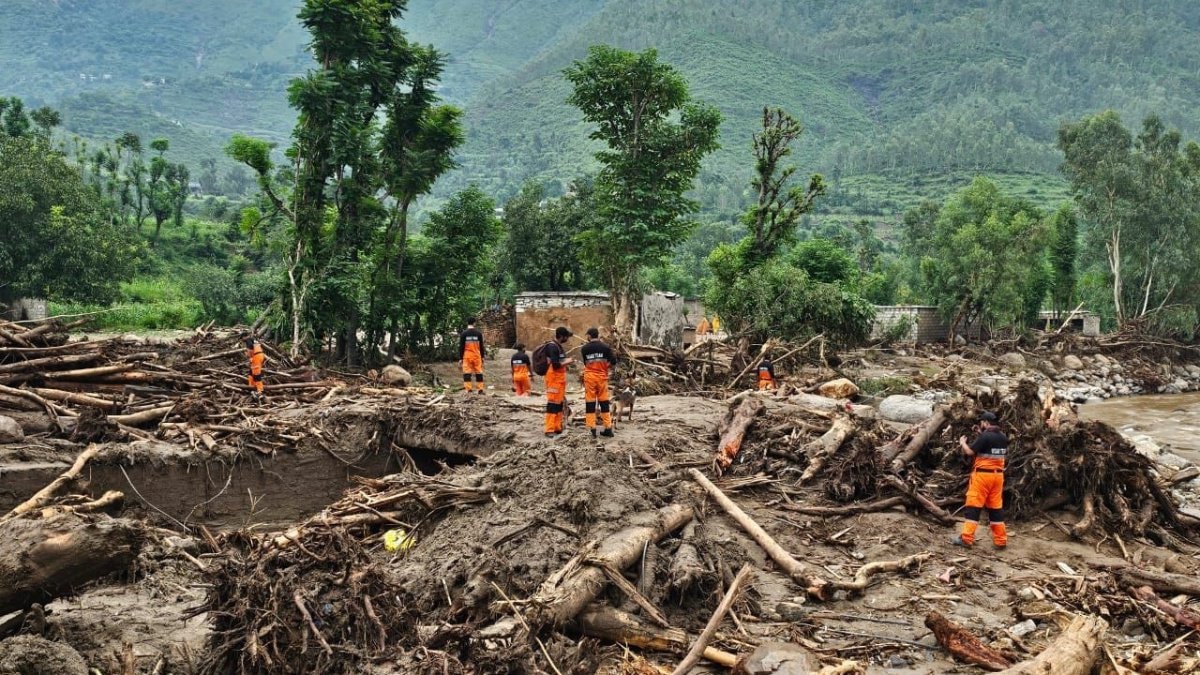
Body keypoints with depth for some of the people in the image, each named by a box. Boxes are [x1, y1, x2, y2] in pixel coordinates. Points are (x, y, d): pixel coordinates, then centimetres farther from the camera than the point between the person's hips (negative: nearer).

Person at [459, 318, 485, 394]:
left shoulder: (464, 334, -2)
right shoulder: (478, 333, 3)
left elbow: (461, 347, -2)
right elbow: (481, 346, 6)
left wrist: (460, 358, 2)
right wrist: (482, 357, 14)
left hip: (467, 356, -2)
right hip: (477, 356, 2)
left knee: (467, 372, -1)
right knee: (479, 372, 8)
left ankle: (468, 389, -7)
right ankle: (480, 389, 8)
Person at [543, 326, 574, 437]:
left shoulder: (559, 346, 16)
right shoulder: (552, 347, -16)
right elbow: (555, 365, -22)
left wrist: (567, 362, 7)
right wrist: (566, 362, -10)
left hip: (560, 379, 10)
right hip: (554, 379, -10)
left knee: (559, 403, 12)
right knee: (553, 403, -10)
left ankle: (557, 428, 18)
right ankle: (549, 430, -10)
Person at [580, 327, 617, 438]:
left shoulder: (584, 349, -2)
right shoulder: (605, 347, -2)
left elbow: (585, 363, 5)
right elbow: (613, 362, -3)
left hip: (589, 377, -1)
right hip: (602, 377, 1)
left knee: (590, 403, 4)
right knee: (604, 402, 9)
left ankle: (592, 429, 0)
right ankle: (608, 429, 11)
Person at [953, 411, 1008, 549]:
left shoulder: (985, 436, -15)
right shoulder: (1003, 437, 9)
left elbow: (969, 452, -15)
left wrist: (962, 442, 4)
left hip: (982, 475, -7)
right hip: (998, 475, 7)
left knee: (973, 506, -3)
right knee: (996, 507, 12)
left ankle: (966, 538, -5)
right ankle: (1000, 540, 12)